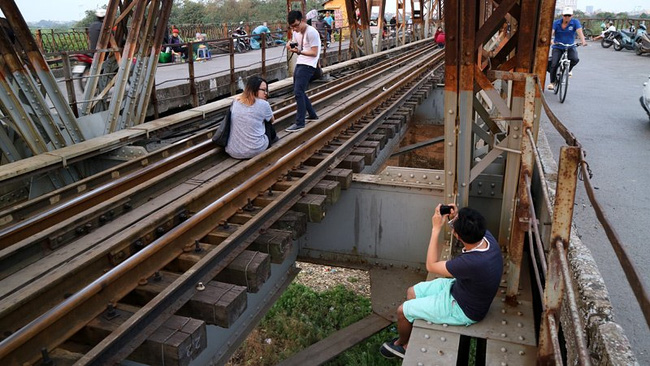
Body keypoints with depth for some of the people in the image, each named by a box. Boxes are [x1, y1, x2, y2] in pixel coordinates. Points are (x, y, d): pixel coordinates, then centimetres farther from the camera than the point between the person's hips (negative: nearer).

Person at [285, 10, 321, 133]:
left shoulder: (311, 32, -17)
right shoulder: (295, 32, 8)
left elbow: (314, 53, -17)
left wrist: (299, 52, -29)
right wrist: (290, 46, -8)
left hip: (308, 66, -9)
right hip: (299, 64, 9)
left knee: (298, 92, -15)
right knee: (299, 92, 15)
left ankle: (300, 123, -11)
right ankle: (312, 114, 31)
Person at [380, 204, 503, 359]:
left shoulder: (473, 262, -42)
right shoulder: (486, 236, -21)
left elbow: (431, 266, -26)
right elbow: (471, 229, 6)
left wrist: (436, 229, -26)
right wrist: (456, 217, -17)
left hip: (462, 310, -8)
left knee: (403, 310, 2)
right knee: (412, 292, 16)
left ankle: (402, 344, 32)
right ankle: (408, 334, 34)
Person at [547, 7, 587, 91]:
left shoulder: (575, 22, -5)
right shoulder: (556, 23, -5)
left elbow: (579, 31, -19)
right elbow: (551, 32, -19)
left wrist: (583, 40, -38)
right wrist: (551, 40, -42)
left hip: (570, 47, 0)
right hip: (558, 47, 0)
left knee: (575, 59, -26)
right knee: (554, 64, -13)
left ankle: (568, 70, 7)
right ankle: (552, 82, 4)